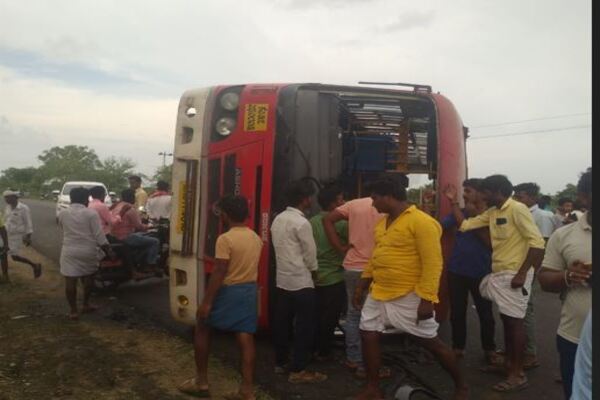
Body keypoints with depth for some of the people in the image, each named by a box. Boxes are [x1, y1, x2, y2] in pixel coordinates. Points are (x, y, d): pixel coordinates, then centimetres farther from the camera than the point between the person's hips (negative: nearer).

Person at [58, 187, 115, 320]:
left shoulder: (62, 214, 1)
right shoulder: (91, 213, -7)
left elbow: (63, 228, 16)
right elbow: (99, 235, -10)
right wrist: (108, 250, -4)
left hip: (69, 251, 1)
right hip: (88, 251, 0)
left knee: (70, 281, 4)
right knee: (88, 277, 19)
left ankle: (74, 311, 7)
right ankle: (86, 304, 28)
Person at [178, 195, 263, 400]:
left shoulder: (225, 239, -17)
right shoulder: (256, 238, 5)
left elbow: (219, 272, -20)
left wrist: (206, 301, -17)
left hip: (228, 291, -6)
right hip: (250, 290, 6)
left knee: (202, 329, 13)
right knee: (246, 337, 5)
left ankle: (201, 382, 20)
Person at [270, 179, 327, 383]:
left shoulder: (278, 219, 7)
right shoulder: (301, 223, -17)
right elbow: (310, 254, -13)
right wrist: (314, 271, 7)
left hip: (282, 280, 8)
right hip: (301, 282, -8)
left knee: (282, 322, 14)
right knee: (304, 326, 1)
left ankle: (280, 363, 25)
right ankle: (298, 370, 6)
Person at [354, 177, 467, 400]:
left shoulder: (421, 222, -16)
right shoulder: (382, 222, 10)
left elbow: (433, 264, -19)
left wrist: (426, 299, -22)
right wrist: (362, 285, 18)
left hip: (410, 296, -7)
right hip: (379, 293, 8)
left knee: (431, 343, 5)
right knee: (368, 336, 6)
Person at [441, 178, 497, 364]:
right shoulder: (460, 212, 3)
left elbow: (491, 243, -17)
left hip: (480, 272, -3)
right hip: (456, 271, 3)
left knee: (485, 313, 9)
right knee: (457, 312, 11)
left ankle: (489, 349, 23)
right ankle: (458, 347, 24)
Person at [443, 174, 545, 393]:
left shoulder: (517, 209, -14)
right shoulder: (491, 213, 11)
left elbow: (537, 242, -19)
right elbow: (464, 225, 13)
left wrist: (522, 273, -21)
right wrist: (453, 202, 6)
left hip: (513, 275, -8)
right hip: (498, 274, 8)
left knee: (514, 321, -2)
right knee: (506, 320, 17)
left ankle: (518, 374, 7)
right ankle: (509, 363, 30)